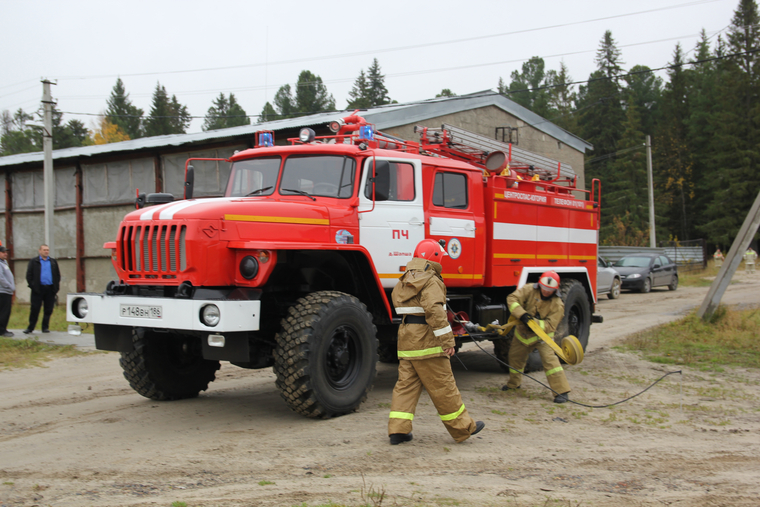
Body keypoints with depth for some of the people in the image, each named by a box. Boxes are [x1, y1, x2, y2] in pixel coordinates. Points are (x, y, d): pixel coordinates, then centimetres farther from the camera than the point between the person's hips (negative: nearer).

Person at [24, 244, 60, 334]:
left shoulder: (53, 262, 13)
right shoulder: (33, 261, 5)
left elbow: (58, 274, 15)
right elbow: (29, 275, 2)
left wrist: (56, 286, 4)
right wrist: (32, 285, -7)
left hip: (50, 289, 3)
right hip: (38, 289, -3)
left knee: (48, 310, 3)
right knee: (35, 309, -2)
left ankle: (45, 327, 13)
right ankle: (30, 327, 7)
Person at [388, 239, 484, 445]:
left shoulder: (406, 280, 15)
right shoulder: (431, 281, -13)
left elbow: (396, 299, 28)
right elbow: (434, 310, -24)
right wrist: (447, 340, -24)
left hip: (406, 339, 8)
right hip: (426, 341, -8)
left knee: (406, 383, 9)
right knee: (442, 385, 0)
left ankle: (398, 430, 4)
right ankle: (462, 427, 11)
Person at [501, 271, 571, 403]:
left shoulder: (557, 304, -20)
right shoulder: (529, 290, -15)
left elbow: (550, 325, -24)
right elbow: (512, 299, -23)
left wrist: (534, 323, -38)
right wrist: (521, 314, -37)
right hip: (523, 333, 4)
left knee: (549, 358, -22)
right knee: (515, 357, 18)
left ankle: (562, 391, -20)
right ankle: (513, 384, 45)